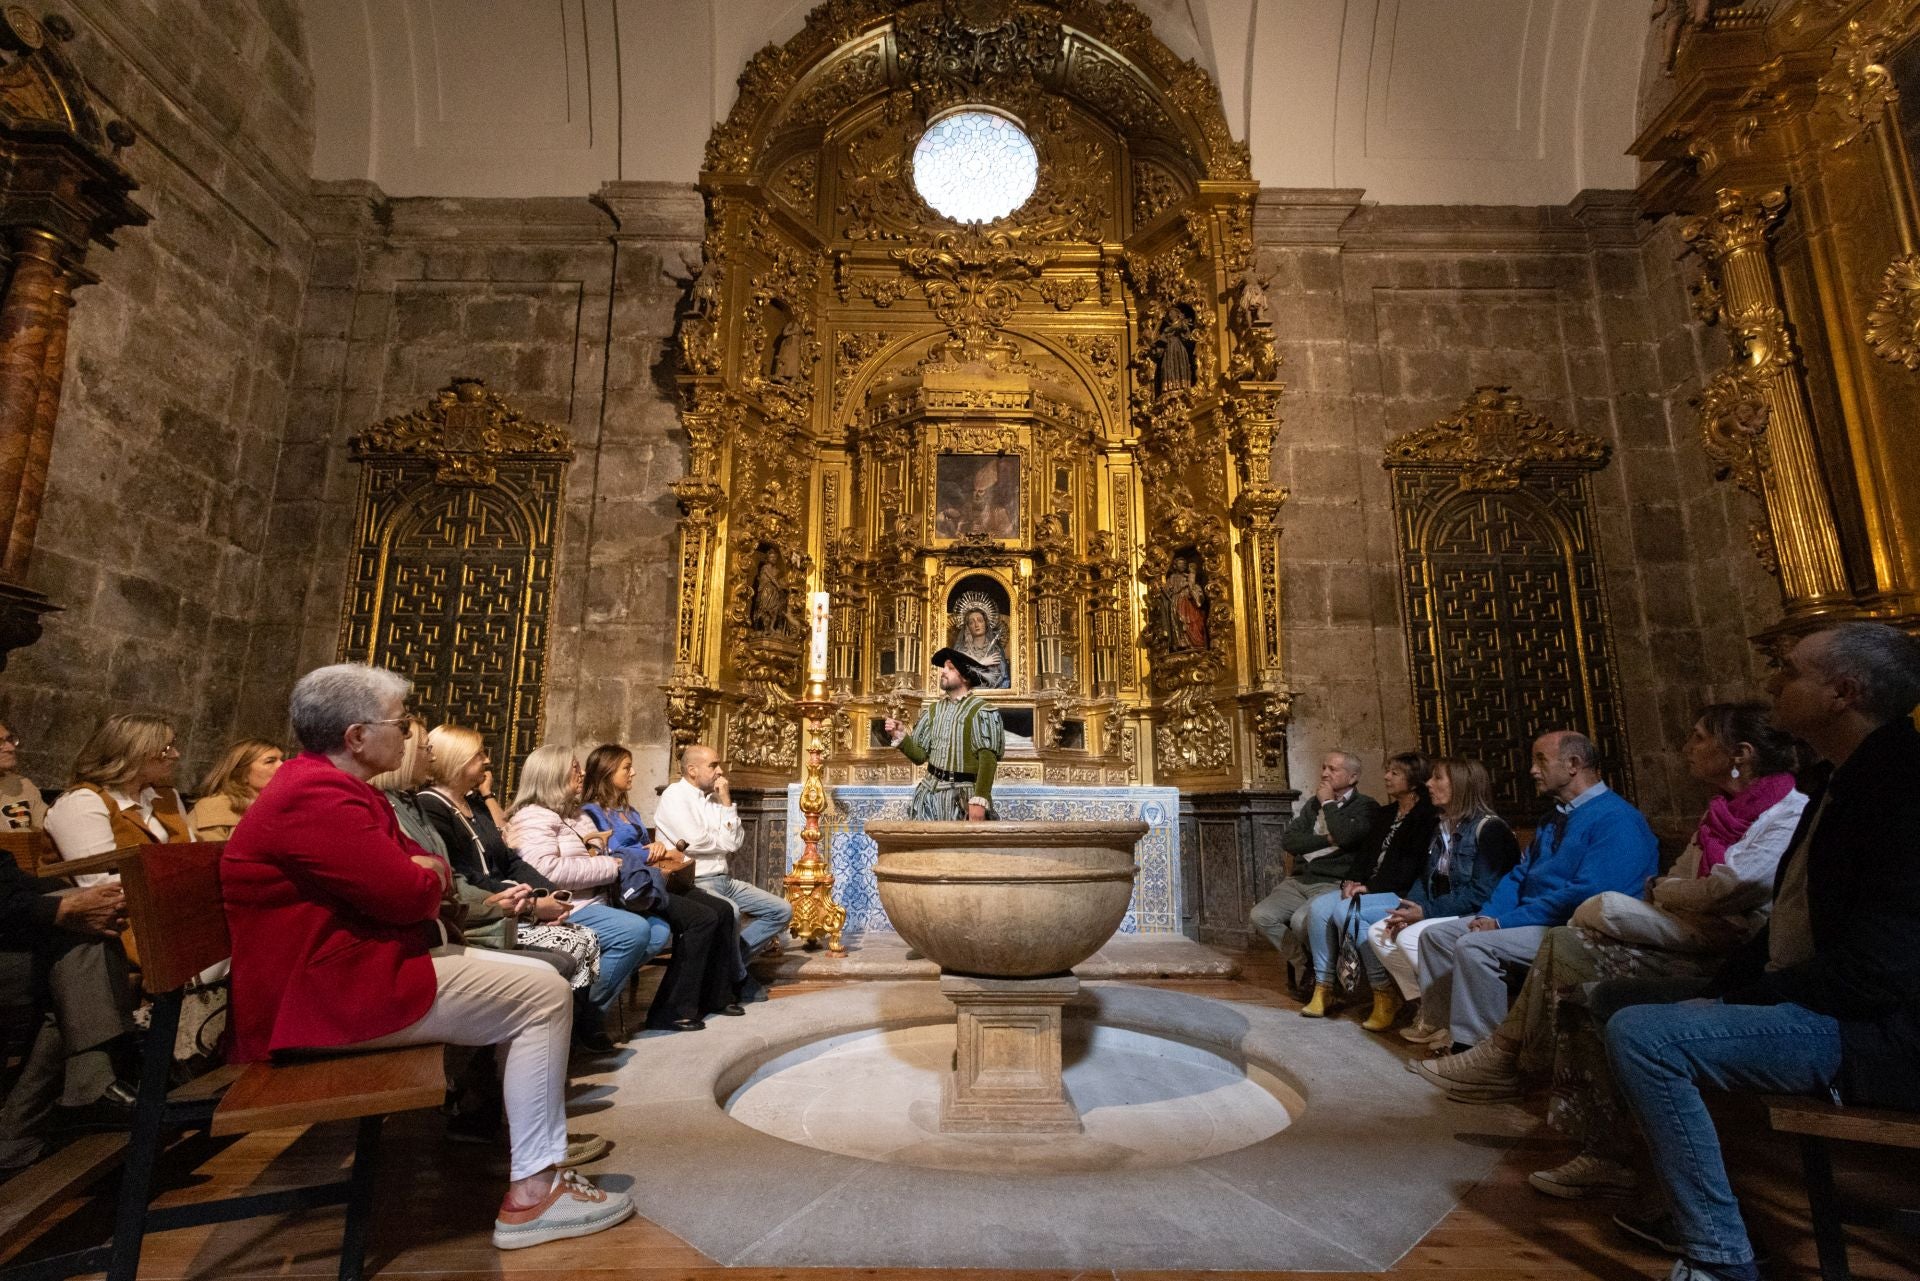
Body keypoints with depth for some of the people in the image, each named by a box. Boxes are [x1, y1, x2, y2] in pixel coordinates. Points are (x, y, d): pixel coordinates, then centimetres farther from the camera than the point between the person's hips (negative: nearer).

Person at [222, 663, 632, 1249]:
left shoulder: (331, 785, 15)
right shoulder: (316, 796, -22)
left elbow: (430, 866, 14)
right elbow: (412, 892, -25)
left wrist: (423, 870, -9)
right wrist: (426, 876, -2)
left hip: (356, 963, 11)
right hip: (330, 996, -11)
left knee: (531, 976, 11)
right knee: (544, 995, -14)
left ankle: (538, 1136, 19)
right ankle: (531, 1194, -7)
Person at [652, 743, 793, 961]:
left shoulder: (714, 798, 13)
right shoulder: (675, 795, -7)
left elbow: (734, 843, 2)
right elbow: (696, 842, -18)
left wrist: (726, 802, -3)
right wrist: (725, 841, 1)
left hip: (722, 880, 8)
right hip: (693, 883, -8)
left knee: (782, 910, 1)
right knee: (730, 912, -37)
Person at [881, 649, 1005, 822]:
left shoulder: (980, 710, -8)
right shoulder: (933, 710, 9)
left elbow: (988, 760, -16)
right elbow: (920, 755, 8)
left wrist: (979, 802, -24)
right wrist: (901, 736, -9)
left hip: (962, 798, -5)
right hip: (929, 795, 5)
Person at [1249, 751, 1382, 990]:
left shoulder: (1366, 806, 2)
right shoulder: (1314, 804, 21)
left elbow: (1345, 837, -19)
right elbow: (1287, 840, 8)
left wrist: (1328, 804, -5)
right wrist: (1326, 840, -5)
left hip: (1334, 883, -6)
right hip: (1299, 881, 6)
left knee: (1301, 921, -32)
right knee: (1261, 915, -17)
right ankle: (1302, 964, 3)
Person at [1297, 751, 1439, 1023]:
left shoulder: (1428, 817, -6)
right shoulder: (1385, 814, 20)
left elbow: (1412, 867, -15)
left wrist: (1370, 887, -18)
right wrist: (1352, 881, -1)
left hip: (1403, 895, -8)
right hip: (1368, 889, 8)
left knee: (1347, 911, -30)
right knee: (1318, 906, -16)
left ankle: (1386, 996, -18)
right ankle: (1323, 988, -11)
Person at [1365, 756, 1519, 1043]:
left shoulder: (1490, 828, -14)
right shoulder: (1443, 827, 14)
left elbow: (1481, 893, -22)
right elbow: (1425, 878, 14)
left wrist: (1427, 912, -21)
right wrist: (1406, 910, -5)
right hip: (1440, 915, 9)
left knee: (1411, 938, -28)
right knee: (1377, 933, -6)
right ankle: (1427, 1006, -4)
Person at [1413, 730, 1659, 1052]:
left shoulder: (1616, 820, -14)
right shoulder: (1556, 818, 18)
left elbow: (1586, 894, -24)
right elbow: (1519, 875, 16)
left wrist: (1504, 923, -19)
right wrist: (1487, 916, -3)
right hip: (1533, 923, 10)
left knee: (1474, 947, -28)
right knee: (1437, 935, 1)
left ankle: (1478, 1049, -15)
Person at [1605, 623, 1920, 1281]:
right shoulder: (1842, 781, 12)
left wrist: (1737, 998, -15)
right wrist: (1723, 981, 5)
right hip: (1798, 995, 10)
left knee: (1640, 1036, -25)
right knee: (1618, 992, 13)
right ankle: (1678, 1198, 19)